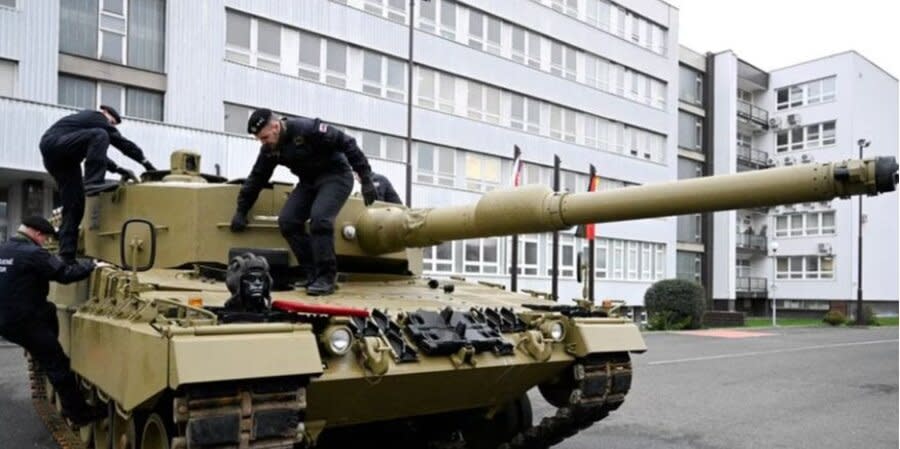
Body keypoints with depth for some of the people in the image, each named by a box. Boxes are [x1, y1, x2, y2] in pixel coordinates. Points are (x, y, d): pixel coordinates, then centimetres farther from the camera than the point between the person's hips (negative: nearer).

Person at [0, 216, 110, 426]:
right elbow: (65, 273, -16)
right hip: (23, 322, -8)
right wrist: (92, 265, -5)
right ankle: (79, 413, 4)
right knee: (58, 365, -1)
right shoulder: (33, 253, -16)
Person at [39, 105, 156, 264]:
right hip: (53, 144, -9)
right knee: (100, 136, -24)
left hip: (53, 158, 9)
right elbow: (121, 142, -2)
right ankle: (92, 183, -31)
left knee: (74, 205, 4)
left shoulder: (87, 121, 31)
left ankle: (66, 256, 1)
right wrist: (147, 164, 0)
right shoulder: (96, 117, 3)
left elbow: (97, 154, 26)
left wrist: (118, 169, 13)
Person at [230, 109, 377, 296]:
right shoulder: (269, 149, -2)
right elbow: (256, 178, 9)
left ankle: (326, 278, -20)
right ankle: (311, 273, 0)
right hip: (309, 181, 7)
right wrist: (241, 211, 8)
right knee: (287, 221, -9)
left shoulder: (307, 129, -25)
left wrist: (366, 179, -24)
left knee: (319, 217, -28)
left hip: (335, 176, -7)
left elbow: (347, 144, -22)